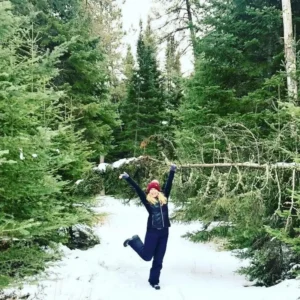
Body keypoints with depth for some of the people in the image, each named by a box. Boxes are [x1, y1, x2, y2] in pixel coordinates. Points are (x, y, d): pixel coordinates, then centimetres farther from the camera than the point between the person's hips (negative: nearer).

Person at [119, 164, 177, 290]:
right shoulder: (147, 200, -2)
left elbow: (168, 184, 8)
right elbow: (137, 189, -6)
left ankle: (154, 280, 24)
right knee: (146, 256, 7)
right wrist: (127, 178, -11)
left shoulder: (163, 198, 7)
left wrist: (172, 171, 5)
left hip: (164, 232, 3)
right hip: (152, 231, -3)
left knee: (158, 259, 10)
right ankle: (134, 241, 32)